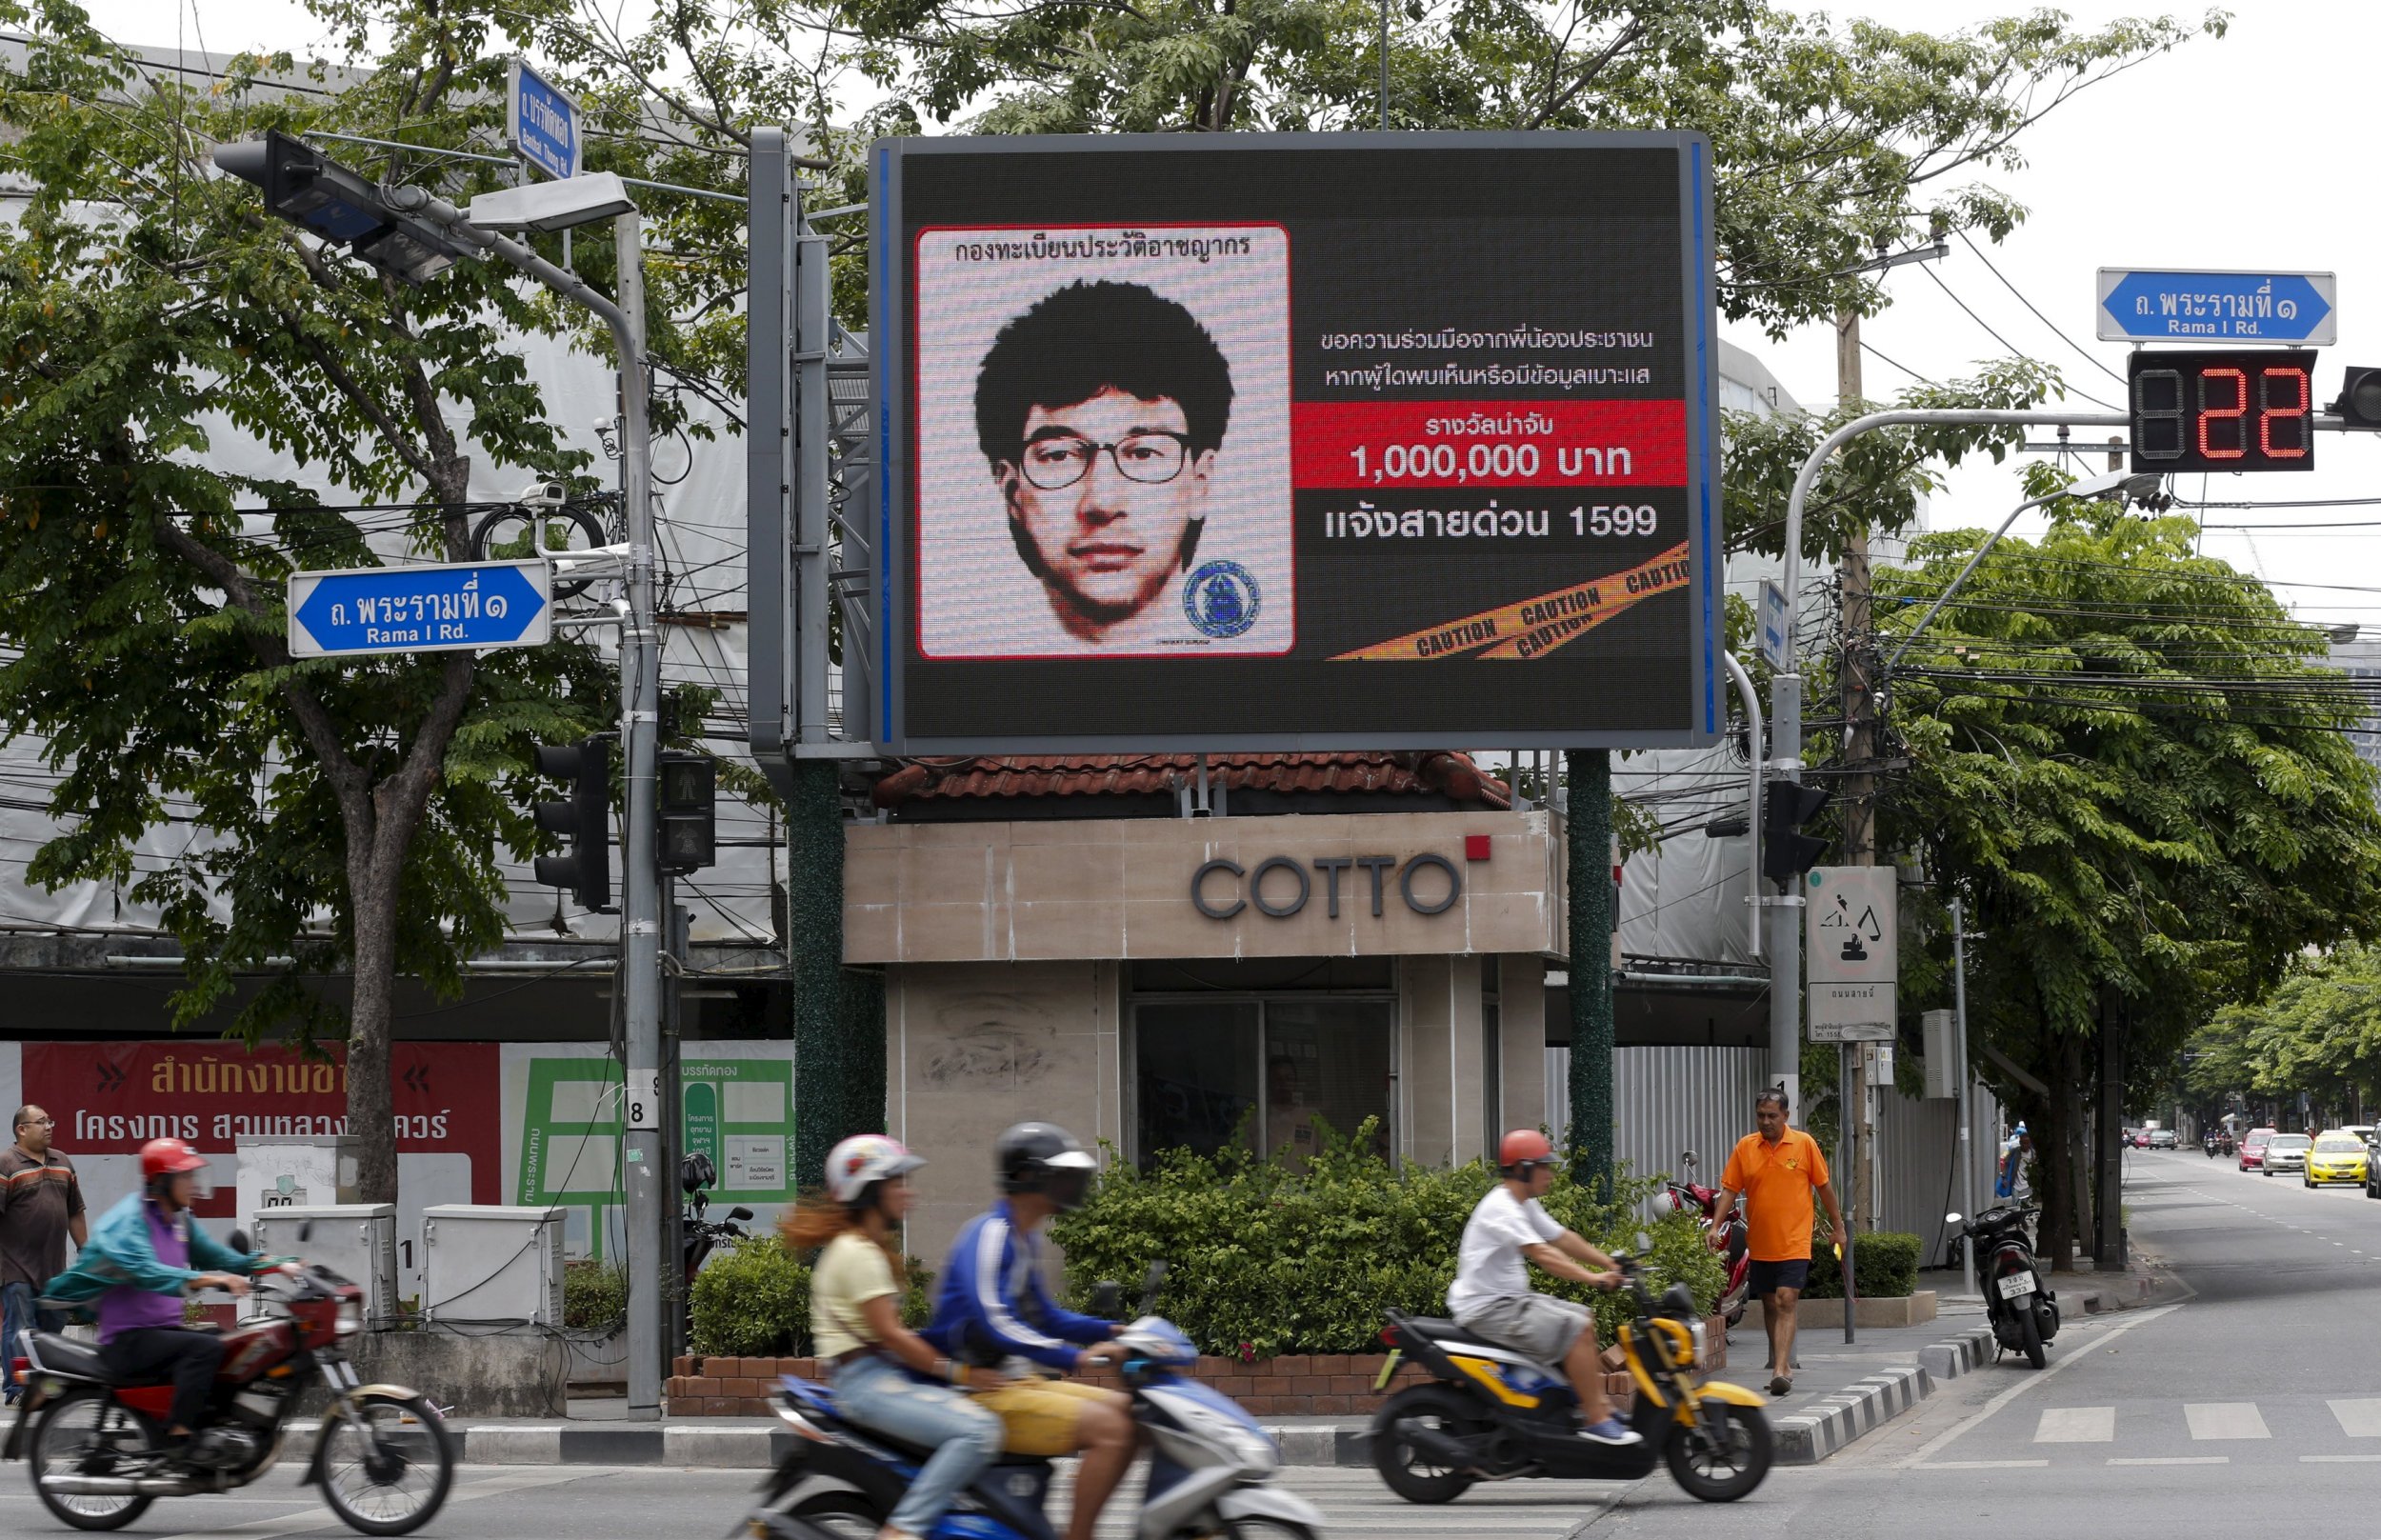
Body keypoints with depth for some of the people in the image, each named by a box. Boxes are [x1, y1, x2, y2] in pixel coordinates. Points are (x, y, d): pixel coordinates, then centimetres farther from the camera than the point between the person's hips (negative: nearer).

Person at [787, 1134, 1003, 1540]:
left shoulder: (872, 1249, 20)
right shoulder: (856, 1253, -12)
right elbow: (888, 1333, -18)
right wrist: (957, 1372, -17)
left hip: (890, 1373, 11)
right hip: (868, 1381, -11)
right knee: (977, 1432, -26)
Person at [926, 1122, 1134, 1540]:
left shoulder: (1024, 1238, 17)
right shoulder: (989, 1233, -15)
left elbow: (1042, 1316, 26)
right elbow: (994, 1321, -27)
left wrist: (1112, 1331, 12)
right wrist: (1075, 1356, -33)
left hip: (1019, 1381, 10)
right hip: (983, 1392, -10)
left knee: (1126, 1412, 6)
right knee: (1109, 1429, -22)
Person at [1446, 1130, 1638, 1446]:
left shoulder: (1526, 1206, 15)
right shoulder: (1500, 1209, -18)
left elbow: (1563, 1239, 16)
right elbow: (1541, 1253, -28)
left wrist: (1613, 1266, 6)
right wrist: (1593, 1278, -34)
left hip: (1512, 1299, 11)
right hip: (1488, 1309, -11)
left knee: (1584, 1317, 14)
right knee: (1576, 1329, -21)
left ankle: (1600, 1404, 11)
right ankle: (1596, 1421, -19)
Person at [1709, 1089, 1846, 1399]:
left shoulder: (1804, 1144, -3)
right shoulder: (1745, 1147, 3)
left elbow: (1823, 1187, 5)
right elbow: (1729, 1189, 3)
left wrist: (1837, 1227, 8)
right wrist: (1715, 1227, -8)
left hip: (1793, 1243, -4)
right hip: (1759, 1244, 4)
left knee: (1786, 1302, -14)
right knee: (1770, 1305, 13)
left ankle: (1780, 1370, -20)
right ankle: (1783, 1365, 27)